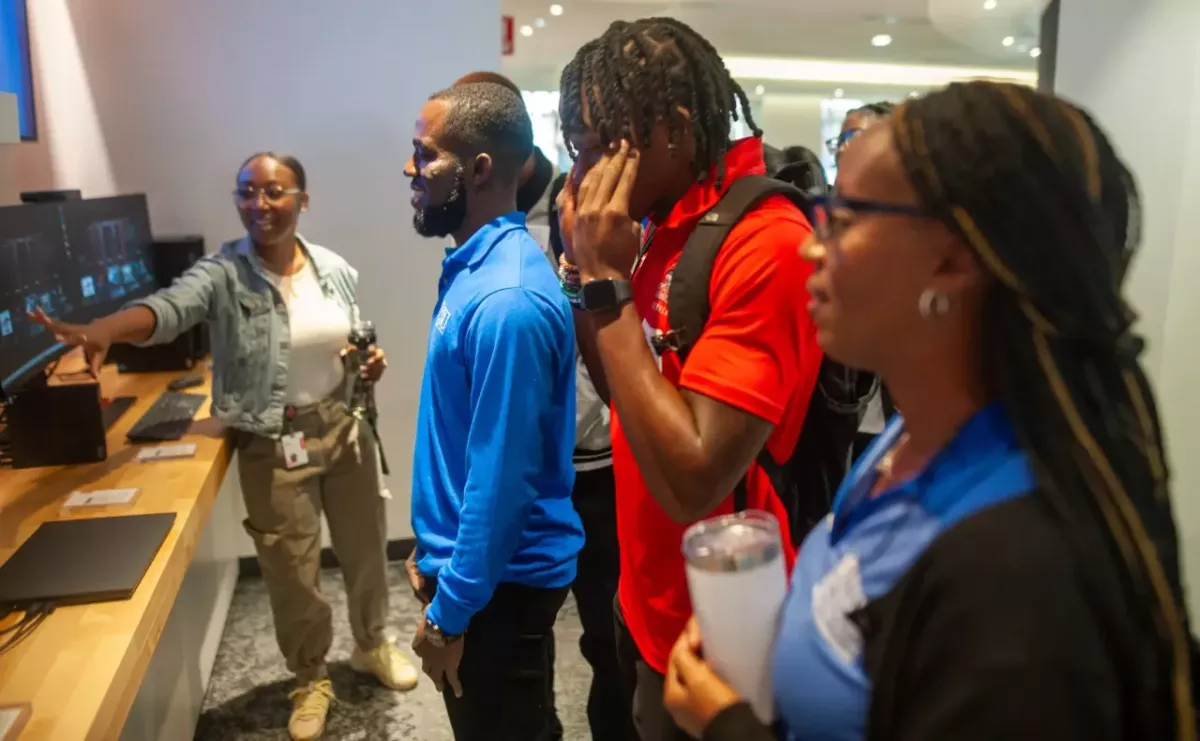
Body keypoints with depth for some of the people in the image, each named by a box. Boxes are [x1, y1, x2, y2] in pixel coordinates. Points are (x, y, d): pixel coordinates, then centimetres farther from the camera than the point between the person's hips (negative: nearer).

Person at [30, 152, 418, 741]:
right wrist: (100, 330, -55)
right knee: (292, 569, 9)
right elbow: (168, 307, -35)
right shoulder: (223, 274, -15)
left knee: (365, 547, 18)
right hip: (273, 447, -3)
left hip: (344, 429, 4)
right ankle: (310, 679, 36)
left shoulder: (337, 270, -2)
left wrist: (371, 361, -11)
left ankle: (372, 645, 47)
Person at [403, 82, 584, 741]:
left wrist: (449, 610, -16)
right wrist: (433, 546, 16)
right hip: (468, 560, 9)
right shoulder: (474, 266, 4)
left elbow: (501, 475, -25)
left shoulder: (506, 299, -27)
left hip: (497, 585, -9)